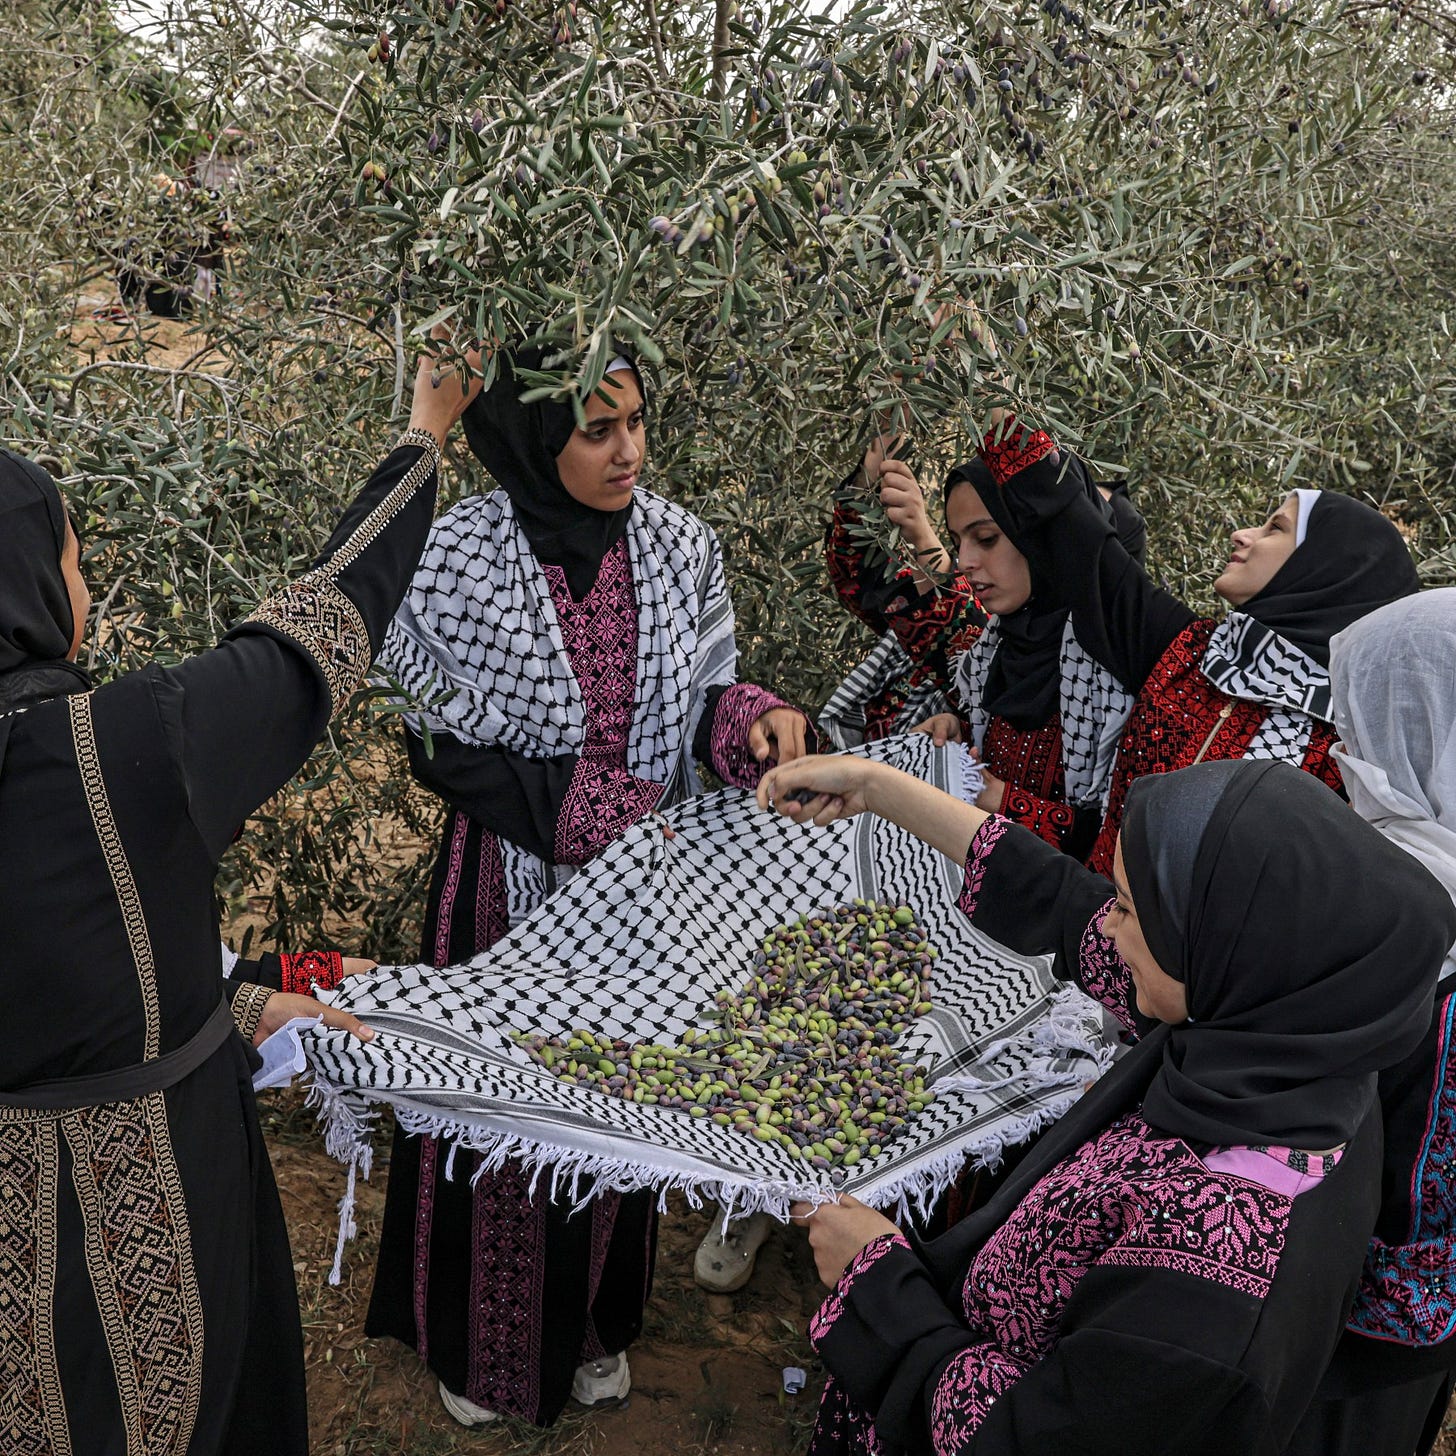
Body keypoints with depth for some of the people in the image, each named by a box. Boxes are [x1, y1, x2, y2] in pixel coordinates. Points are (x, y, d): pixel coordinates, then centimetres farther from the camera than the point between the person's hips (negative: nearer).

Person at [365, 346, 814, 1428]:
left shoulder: (679, 543, -7)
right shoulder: (464, 558, -16)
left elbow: (703, 698, 5)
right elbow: (442, 742, -11)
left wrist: (752, 720, -18)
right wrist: (588, 809, -19)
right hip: (512, 882, -3)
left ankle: (595, 1322, 43)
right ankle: (483, 1341, 39)